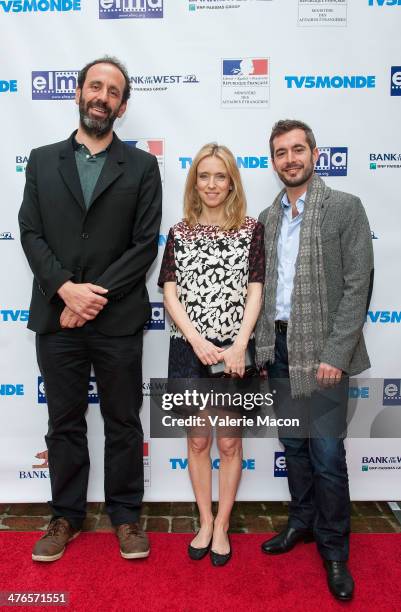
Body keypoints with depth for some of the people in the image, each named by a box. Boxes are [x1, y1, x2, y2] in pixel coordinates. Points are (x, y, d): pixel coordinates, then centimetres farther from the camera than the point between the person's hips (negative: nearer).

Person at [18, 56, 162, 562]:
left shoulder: (141, 166, 4)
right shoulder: (42, 161, 10)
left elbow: (145, 244, -4)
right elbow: (30, 234, 2)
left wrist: (95, 296, -12)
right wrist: (67, 289, -13)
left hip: (117, 320, -1)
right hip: (57, 318, 2)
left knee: (123, 423, 10)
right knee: (64, 422, 13)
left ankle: (126, 515, 28)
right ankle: (66, 516, 31)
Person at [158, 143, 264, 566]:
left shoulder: (251, 229, 1)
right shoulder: (178, 233, 5)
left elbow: (254, 291, -3)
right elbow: (170, 294, 0)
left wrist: (239, 346, -14)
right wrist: (197, 341, -13)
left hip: (235, 351, -1)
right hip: (189, 349, 2)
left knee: (229, 441, 9)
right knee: (198, 440, 12)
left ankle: (221, 525, 27)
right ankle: (205, 523, 30)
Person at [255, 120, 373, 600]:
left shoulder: (345, 208, -4)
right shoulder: (268, 218, 11)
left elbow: (357, 287, -10)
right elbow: (263, 286, 12)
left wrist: (335, 355, -15)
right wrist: (262, 346, 5)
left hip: (322, 351, -5)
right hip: (278, 348, 5)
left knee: (327, 452, 0)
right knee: (294, 444, 16)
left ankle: (333, 548, 21)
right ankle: (302, 521, 35)